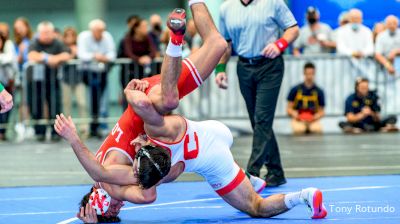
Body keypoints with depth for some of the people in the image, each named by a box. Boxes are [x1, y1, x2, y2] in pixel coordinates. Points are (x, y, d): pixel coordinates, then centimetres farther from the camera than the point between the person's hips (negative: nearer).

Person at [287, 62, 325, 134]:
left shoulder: (319, 91, 2)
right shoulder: (295, 90, 0)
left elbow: (321, 112, 6)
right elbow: (289, 109, 3)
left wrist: (314, 118, -15)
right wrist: (296, 115, -17)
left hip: (313, 119, 1)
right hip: (298, 119, -1)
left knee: (318, 130, -32)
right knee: (299, 130, -34)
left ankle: (308, 127, -1)